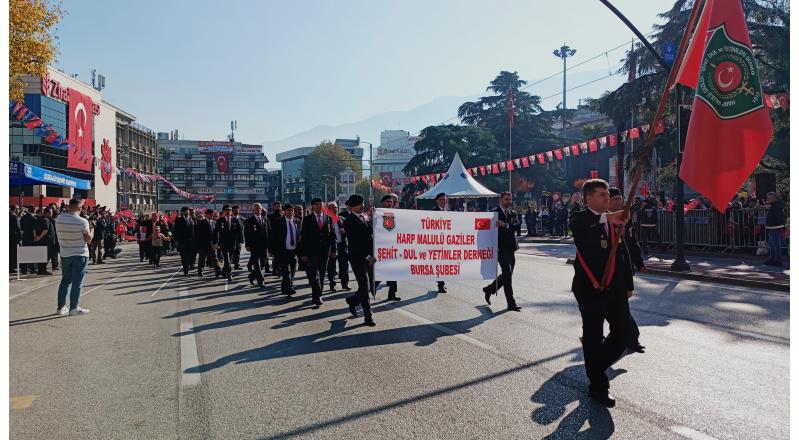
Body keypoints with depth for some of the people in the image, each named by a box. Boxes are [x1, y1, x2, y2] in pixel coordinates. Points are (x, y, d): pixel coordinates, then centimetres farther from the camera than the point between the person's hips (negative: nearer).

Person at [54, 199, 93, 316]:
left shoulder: (59, 219, -2)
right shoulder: (82, 221, -17)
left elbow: (60, 235, 11)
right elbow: (88, 239, -11)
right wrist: (91, 230, 6)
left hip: (65, 254, 5)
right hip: (80, 255, -5)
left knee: (65, 280, 16)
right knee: (77, 282, 2)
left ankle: (60, 307, 19)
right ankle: (73, 308, 5)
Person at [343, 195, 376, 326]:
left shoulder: (366, 217, 13)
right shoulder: (349, 221, -9)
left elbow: (372, 233, 9)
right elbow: (354, 242, -16)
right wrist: (367, 256, -19)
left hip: (370, 257, 7)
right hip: (358, 258, -7)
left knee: (369, 286, 11)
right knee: (364, 287, -3)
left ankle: (352, 301, 37)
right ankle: (368, 316, 8)